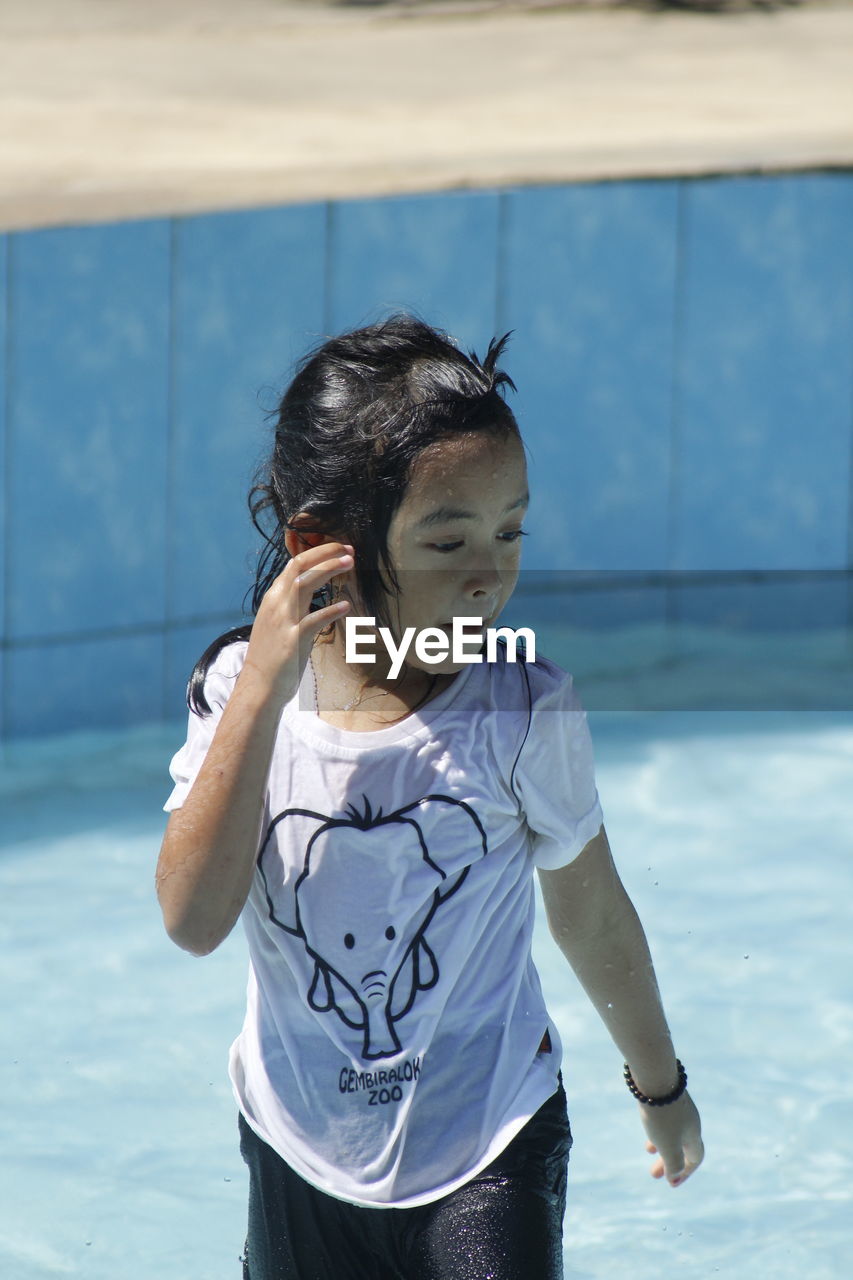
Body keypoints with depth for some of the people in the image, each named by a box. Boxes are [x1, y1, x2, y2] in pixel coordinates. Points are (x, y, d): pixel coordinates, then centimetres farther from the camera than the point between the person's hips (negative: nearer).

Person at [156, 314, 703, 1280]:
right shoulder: (239, 689, -12)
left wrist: (658, 1085, 13)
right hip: (300, 1151, 2)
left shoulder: (524, 710, -15)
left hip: (486, 1153, -2)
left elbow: (590, 916, 0)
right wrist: (263, 690, -30)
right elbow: (193, 919, -25)